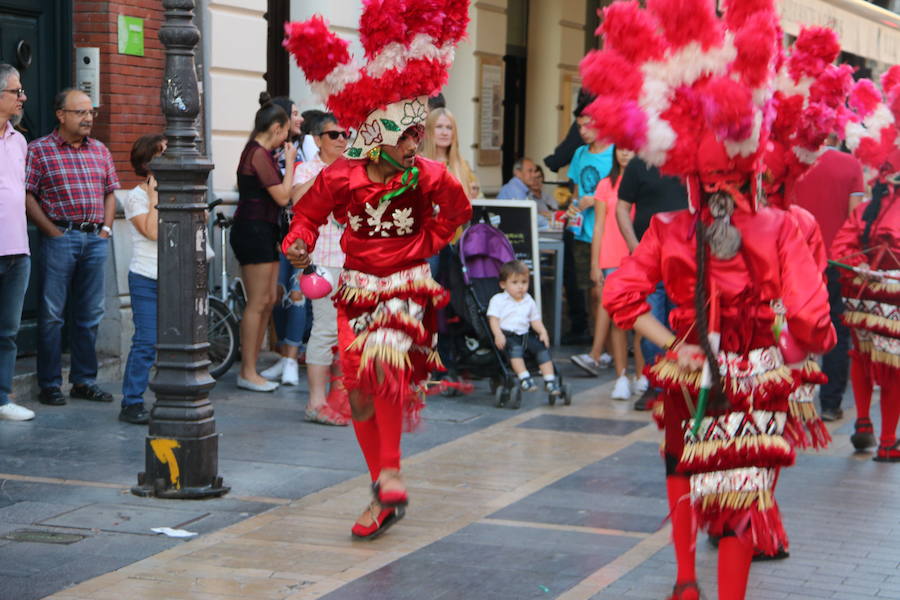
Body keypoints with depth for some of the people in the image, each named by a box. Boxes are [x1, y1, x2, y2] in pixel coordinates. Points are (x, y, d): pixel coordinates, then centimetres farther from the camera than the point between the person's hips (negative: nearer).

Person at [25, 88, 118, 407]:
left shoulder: (100, 151, 15)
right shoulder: (39, 149, -2)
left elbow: (110, 192, 19)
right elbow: (27, 196, -6)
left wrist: (106, 228, 7)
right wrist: (53, 233, -10)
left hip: (96, 239, 5)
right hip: (60, 238, -5)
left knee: (90, 314, 9)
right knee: (52, 314, -1)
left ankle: (84, 380, 18)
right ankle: (49, 384, 6)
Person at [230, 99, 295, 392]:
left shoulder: (258, 153, 17)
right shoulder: (259, 154, -15)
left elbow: (277, 195, 17)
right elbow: (283, 196, -16)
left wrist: (287, 162, 12)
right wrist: (290, 161, -7)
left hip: (262, 232, 11)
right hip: (253, 231, -11)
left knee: (268, 300, 12)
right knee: (257, 303, -6)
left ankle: (250, 368, 17)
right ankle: (247, 373, -1)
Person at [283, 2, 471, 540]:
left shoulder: (428, 177, -7)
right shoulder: (341, 177, -9)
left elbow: (458, 210, 14)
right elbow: (309, 214, 5)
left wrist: (429, 243, 7)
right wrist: (300, 246, -13)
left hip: (408, 289, -2)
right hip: (358, 290, 2)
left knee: (385, 360, -30)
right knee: (360, 393, 5)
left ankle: (390, 471, -17)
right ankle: (385, 497, 19)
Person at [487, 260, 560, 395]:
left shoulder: (529, 301, 20)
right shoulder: (498, 300, 4)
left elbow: (535, 320, 21)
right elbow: (493, 319, -5)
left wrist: (543, 332, 1)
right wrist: (498, 335, -21)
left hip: (525, 335, 5)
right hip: (507, 336, -5)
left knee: (542, 347, -17)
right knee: (515, 348, -36)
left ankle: (550, 380, -19)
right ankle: (524, 378, -45)